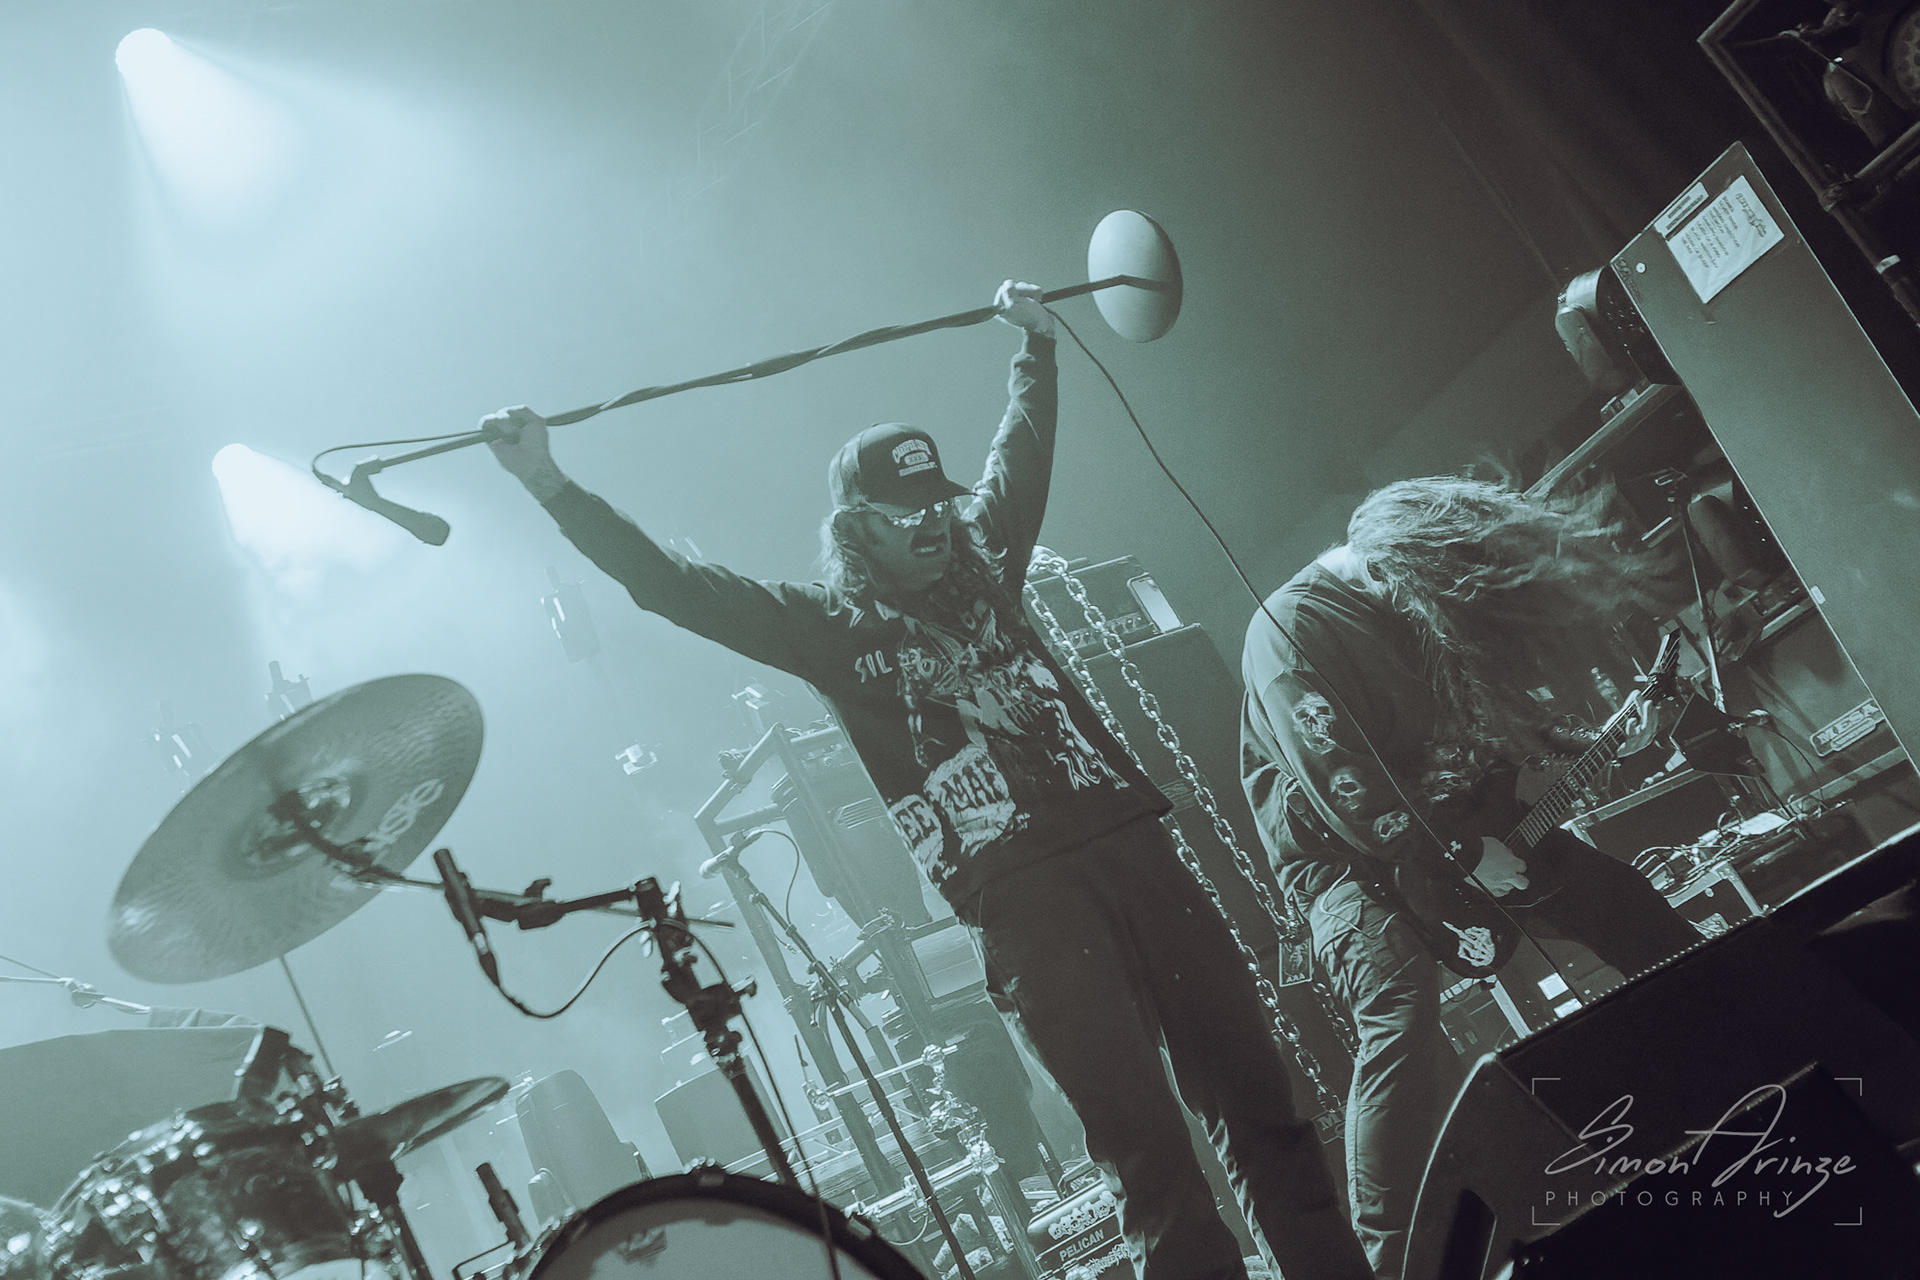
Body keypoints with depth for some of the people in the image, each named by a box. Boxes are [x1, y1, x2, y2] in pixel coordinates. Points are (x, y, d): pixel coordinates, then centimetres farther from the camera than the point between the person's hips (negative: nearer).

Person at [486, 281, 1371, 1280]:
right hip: (1022, 896, -5)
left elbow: (1020, 455, 35)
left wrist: (1034, 344, 43)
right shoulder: (832, 627, 5)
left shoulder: (981, 569, 19)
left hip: (1128, 843, 6)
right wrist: (550, 486, -8)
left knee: (1257, 1095, 6)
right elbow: (672, 584, -1)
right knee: (1147, 1151, -8)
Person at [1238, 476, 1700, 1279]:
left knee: (1630, 913, 9)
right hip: (1348, 856, -8)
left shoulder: (1420, 604, -3)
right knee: (1400, 1011, -31)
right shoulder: (1291, 631, -28)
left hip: (1464, 817, 8)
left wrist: (1567, 747, 3)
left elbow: (1490, 704, 16)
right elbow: (1354, 800, -31)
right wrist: (1468, 856, -24)